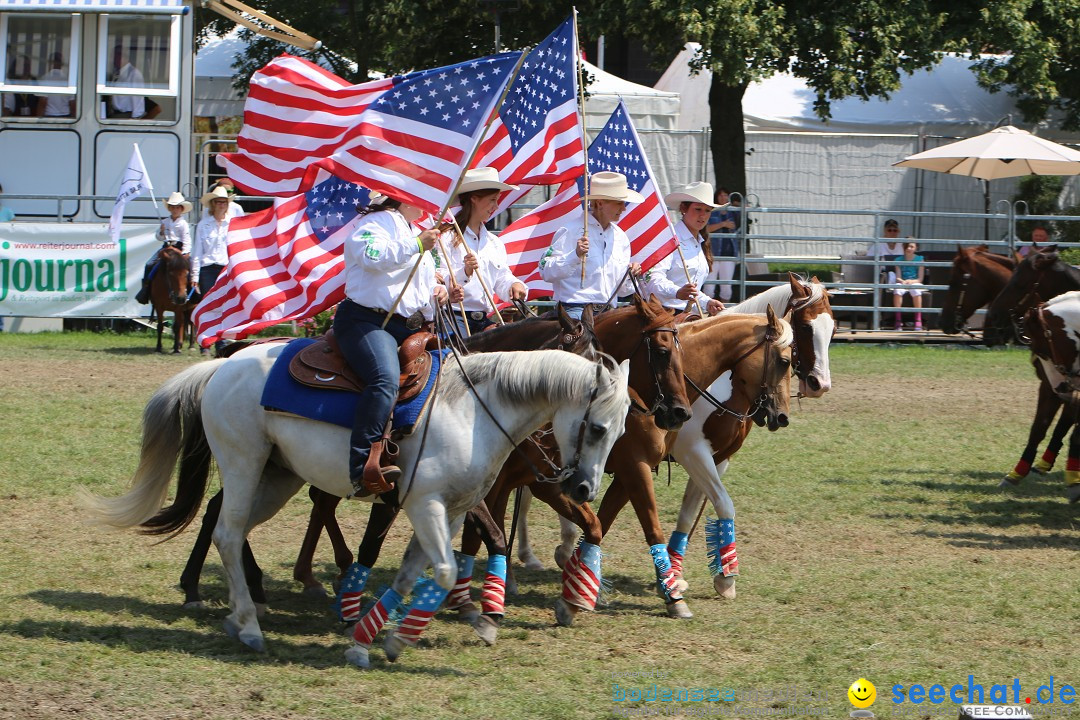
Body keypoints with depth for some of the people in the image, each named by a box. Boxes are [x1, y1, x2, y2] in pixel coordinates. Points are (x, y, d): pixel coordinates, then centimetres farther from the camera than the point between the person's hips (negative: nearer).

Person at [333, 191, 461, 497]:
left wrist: (440, 294, 18)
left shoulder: (414, 234, 31)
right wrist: (417, 245, -19)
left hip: (410, 328, 11)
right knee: (386, 379, -35)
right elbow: (372, 256, -23)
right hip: (367, 320, -10)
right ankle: (364, 468, -46)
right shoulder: (378, 223, 0)